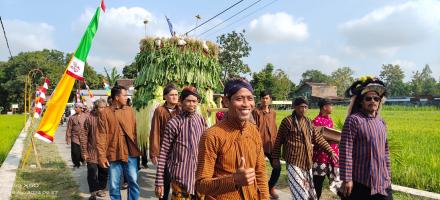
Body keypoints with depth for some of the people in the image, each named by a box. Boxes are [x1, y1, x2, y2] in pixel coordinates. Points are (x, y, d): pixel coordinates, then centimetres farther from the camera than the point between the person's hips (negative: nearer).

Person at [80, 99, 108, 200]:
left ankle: (100, 189, 30)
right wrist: (84, 152, -7)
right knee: (92, 173, 0)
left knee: (104, 172, 12)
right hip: (92, 152, -3)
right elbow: (83, 136, -5)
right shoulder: (89, 118, -7)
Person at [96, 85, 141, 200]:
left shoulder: (130, 110, 6)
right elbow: (101, 136, -4)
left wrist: (136, 149, 9)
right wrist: (102, 156, -8)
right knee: (114, 185, 8)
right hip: (114, 154, -2)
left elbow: (134, 131, 9)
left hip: (130, 153, 2)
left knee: (133, 182, 6)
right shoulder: (105, 113, -4)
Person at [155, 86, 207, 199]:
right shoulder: (174, 123, -10)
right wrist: (159, 182, -9)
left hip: (200, 175, 4)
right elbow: (164, 153, -8)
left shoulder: (202, 121, 3)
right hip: (181, 177, -4)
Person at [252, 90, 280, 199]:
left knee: (277, 168, 5)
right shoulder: (256, 112, -6)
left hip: (271, 145, 5)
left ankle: (270, 187, 28)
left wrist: (276, 142, 13)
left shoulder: (273, 113, 11)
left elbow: (274, 129, 15)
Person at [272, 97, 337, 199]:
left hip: (307, 161, 6)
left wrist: (330, 151, 5)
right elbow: (278, 140, -3)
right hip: (293, 161, -6)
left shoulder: (308, 122, 11)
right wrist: (275, 158, -2)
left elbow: (318, 138, 13)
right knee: (300, 192, -7)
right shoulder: (287, 121, -8)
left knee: (308, 190, 12)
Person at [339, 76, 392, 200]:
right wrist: (347, 179, -17)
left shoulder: (381, 122, 10)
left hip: (382, 182, 6)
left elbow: (385, 151, 17)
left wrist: (388, 175, 17)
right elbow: (345, 151, -16)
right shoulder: (353, 120, -12)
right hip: (360, 182, -6)